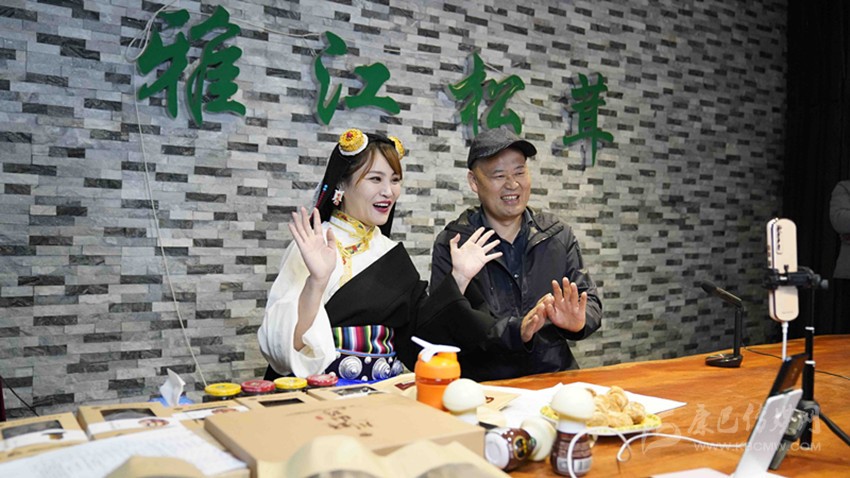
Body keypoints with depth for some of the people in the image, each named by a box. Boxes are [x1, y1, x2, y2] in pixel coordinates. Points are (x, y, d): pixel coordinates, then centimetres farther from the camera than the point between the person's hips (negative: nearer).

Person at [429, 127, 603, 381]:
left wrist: (578, 322, -14)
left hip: (555, 376, 4)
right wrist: (516, 331, -24)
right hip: (484, 384, -3)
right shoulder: (451, 244, -2)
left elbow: (591, 302, 9)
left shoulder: (559, 235, 9)